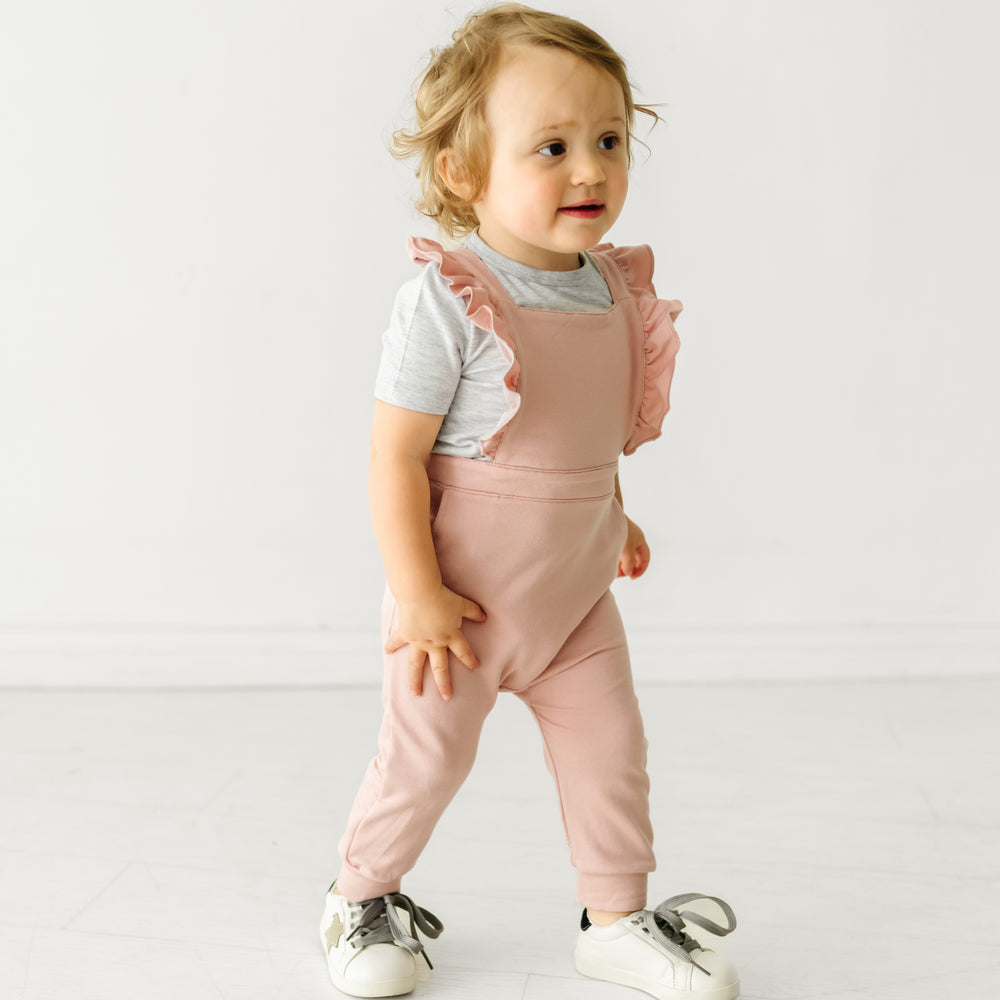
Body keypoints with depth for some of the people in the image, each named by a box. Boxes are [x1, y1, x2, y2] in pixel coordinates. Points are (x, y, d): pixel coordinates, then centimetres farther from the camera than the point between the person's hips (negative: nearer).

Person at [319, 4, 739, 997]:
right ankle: (362, 896, 35)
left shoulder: (614, 290, 1)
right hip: (465, 594, -6)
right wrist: (416, 594, -21)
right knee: (425, 755, 9)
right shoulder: (448, 301, -21)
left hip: (576, 585, 6)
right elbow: (395, 454, -20)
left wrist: (612, 518, 21)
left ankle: (618, 918, 28)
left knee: (609, 741, 10)